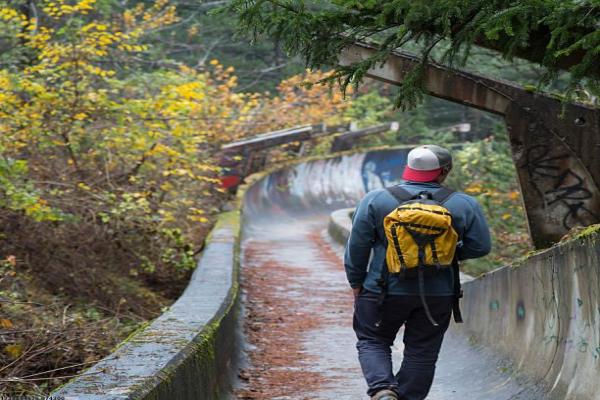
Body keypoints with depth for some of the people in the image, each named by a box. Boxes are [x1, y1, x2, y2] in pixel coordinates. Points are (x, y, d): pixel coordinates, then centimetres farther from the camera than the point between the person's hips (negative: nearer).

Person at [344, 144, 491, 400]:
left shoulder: (376, 200, -4)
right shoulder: (464, 204, -2)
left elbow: (357, 247, -2)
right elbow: (480, 247, 0)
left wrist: (356, 283, 9)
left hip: (386, 292, -1)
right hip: (438, 296, 1)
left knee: (372, 341, 13)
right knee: (422, 353, 11)